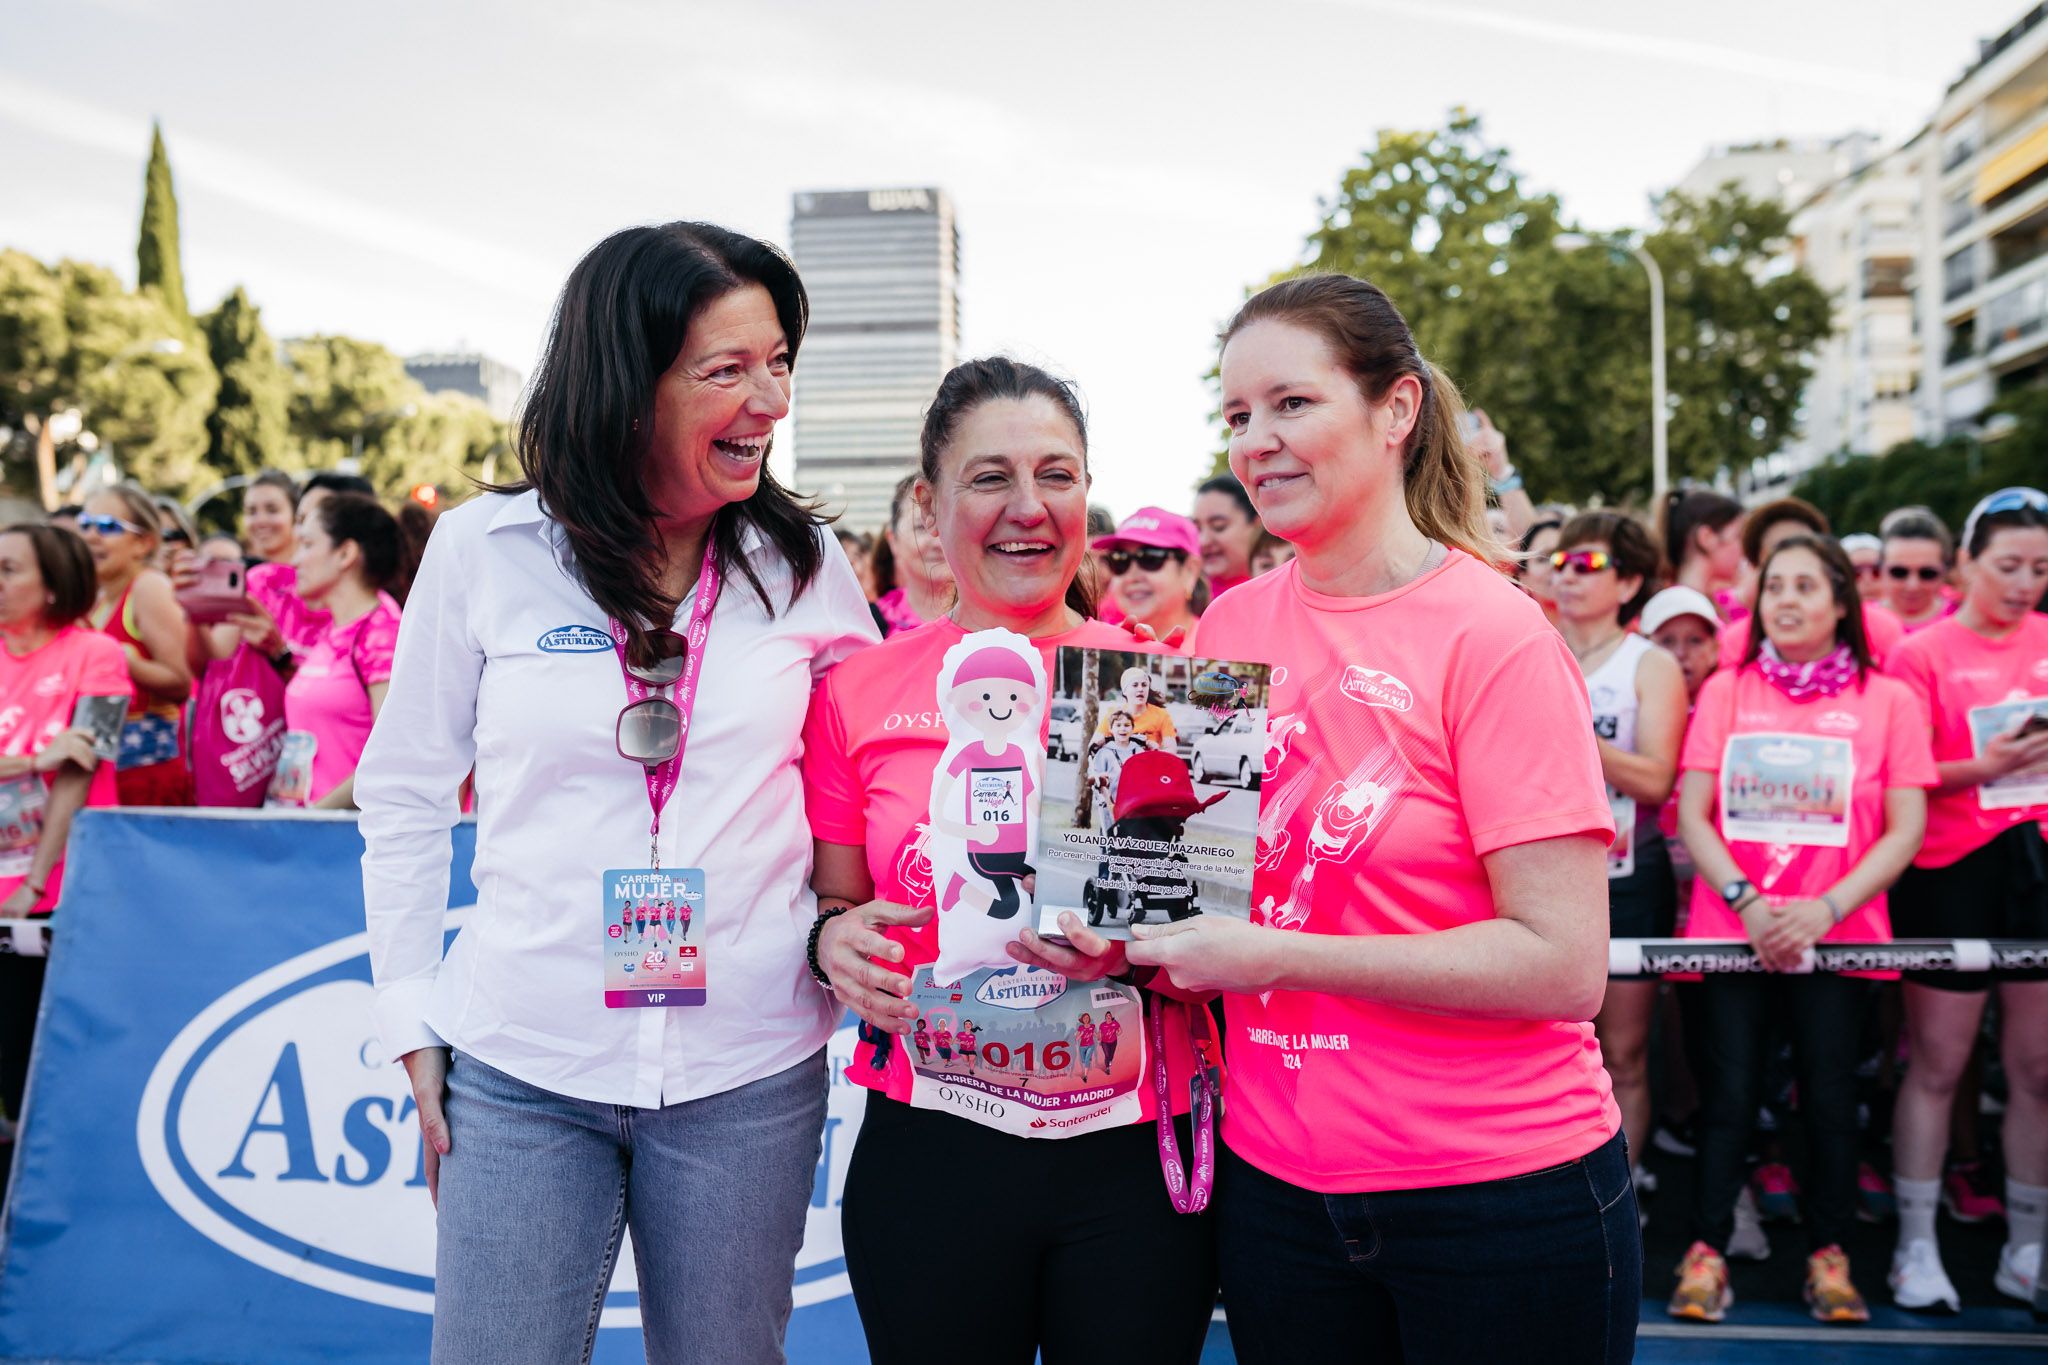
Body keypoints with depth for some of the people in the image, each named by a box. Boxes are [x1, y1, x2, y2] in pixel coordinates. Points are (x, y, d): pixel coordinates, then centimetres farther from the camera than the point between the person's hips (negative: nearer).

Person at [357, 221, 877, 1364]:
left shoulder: (805, 563, 0)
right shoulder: (485, 550, -3)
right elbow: (405, 794, 5)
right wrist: (413, 1018, 3)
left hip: (749, 1074, 1)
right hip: (520, 1069, 0)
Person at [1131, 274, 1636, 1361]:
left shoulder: (1495, 638, -14)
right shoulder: (1228, 627, 2)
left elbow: (1563, 966, -19)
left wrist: (1270, 954, -21)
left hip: (1499, 1195, -4)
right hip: (1272, 1181, 5)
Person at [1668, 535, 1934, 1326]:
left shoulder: (1888, 700, 4)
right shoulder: (1726, 690, 6)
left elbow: (1905, 830, 0)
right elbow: (1693, 815, 2)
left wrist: (1827, 909, -13)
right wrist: (1745, 903, -11)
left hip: (1837, 936, 0)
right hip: (1731, 928, 0)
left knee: (1829, 1096, 6)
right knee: (1728, 1095, 1)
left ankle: (1828, 1254, 21)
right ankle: (1708, 1250, 11)